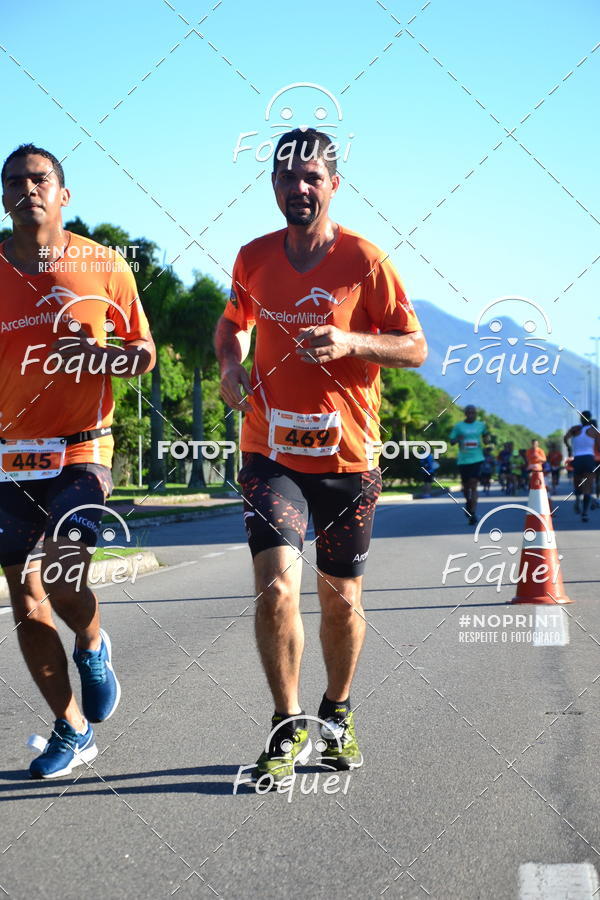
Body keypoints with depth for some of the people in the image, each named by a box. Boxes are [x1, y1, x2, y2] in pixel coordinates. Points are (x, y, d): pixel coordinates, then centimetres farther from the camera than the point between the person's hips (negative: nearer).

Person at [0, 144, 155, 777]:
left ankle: (93, 647, 16)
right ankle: (72, 729, 24)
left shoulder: (104, 267, 0)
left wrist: (100, 355, -13)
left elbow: (144, 354, 7)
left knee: (61, 578, -20)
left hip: (81, 452, -3)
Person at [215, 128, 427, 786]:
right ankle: (289, 726, 2)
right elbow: (233, 323, 24)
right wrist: (231, 365, 2)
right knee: (276, 587, -16)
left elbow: (415, 347, -2)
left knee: (341, 600, 11)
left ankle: (337, 714, 35)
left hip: (347, 455, -1)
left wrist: (351, 342, -19)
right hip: (272, 453, 1)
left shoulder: (365, 261, -4)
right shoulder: (253, 258, 5)